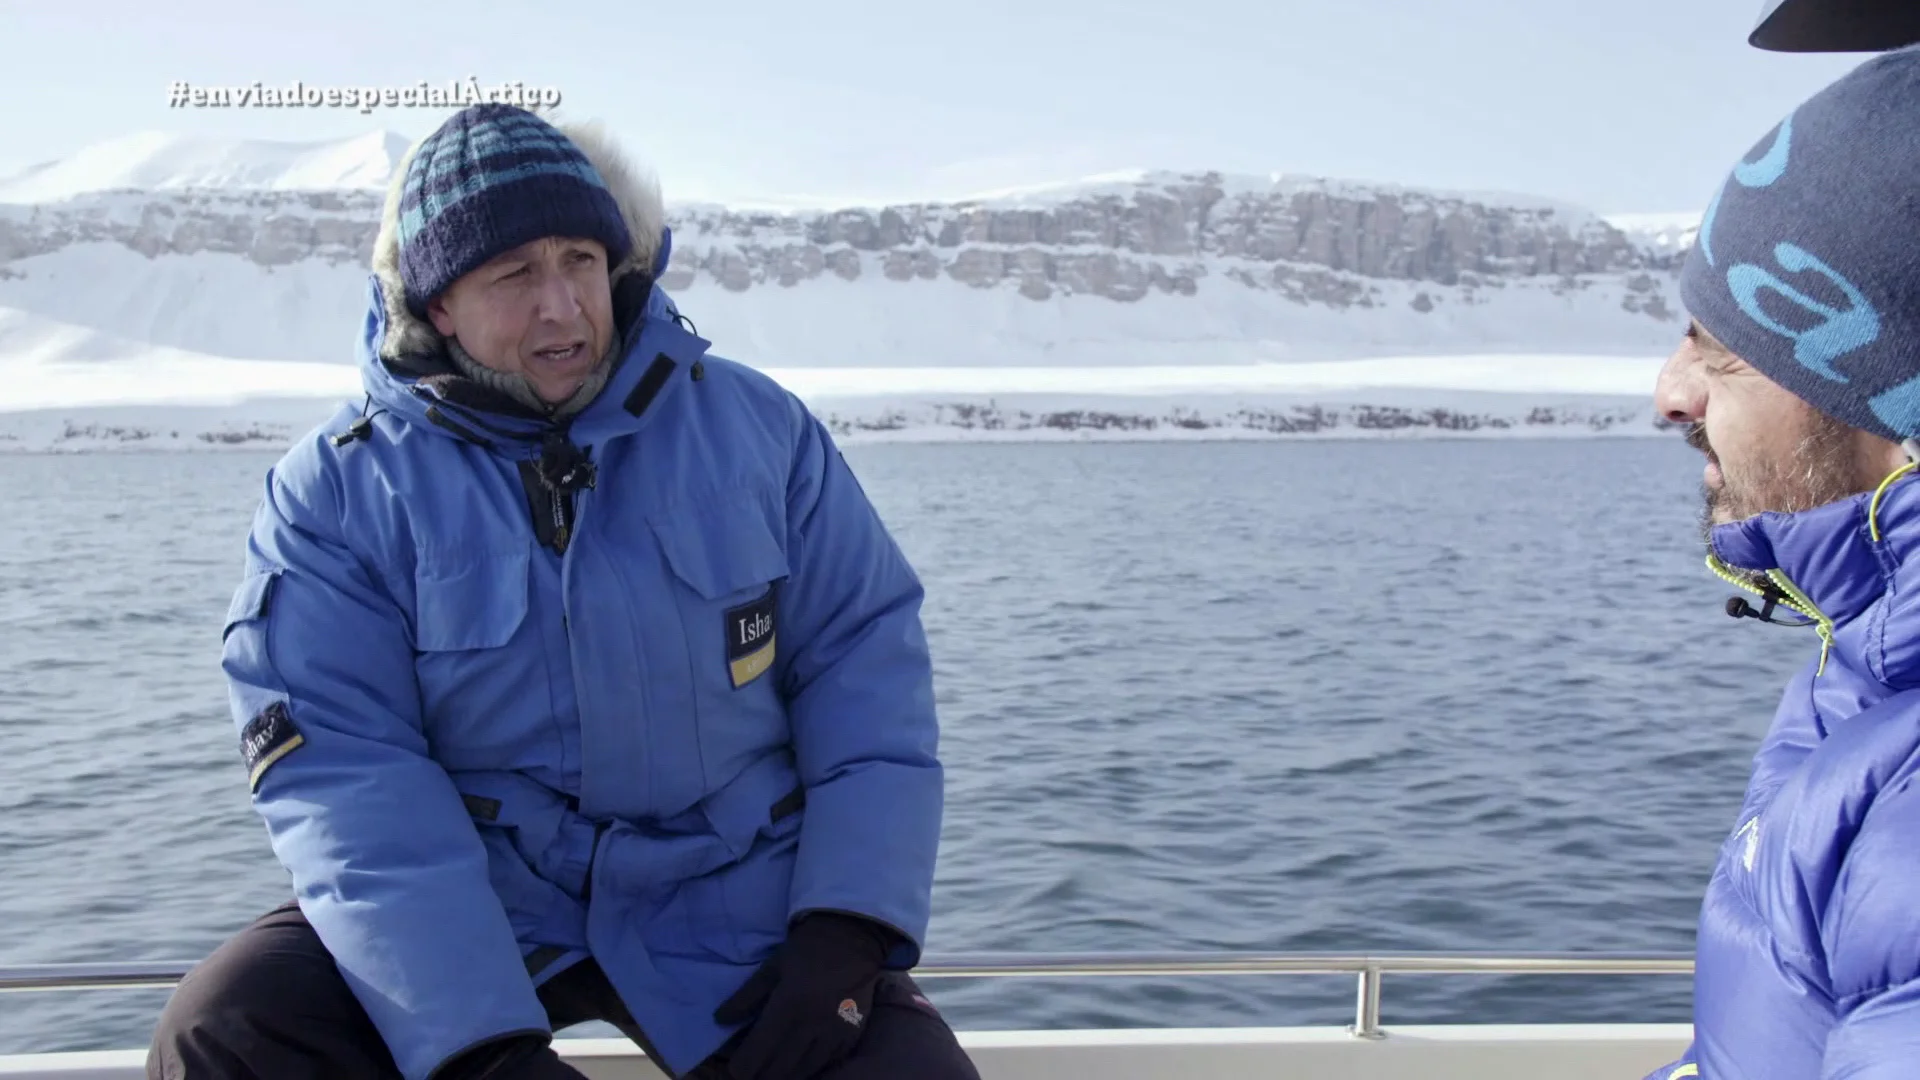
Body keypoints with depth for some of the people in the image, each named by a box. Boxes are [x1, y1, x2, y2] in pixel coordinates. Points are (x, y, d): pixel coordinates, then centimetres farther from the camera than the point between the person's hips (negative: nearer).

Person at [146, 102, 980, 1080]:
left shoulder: (754, 426, 1)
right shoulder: (338, 490, -4)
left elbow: (866, 660, 0)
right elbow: (339, 769, -12)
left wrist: (843, 936, -12)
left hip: (732, 899, 1)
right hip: (470, 896, 0)